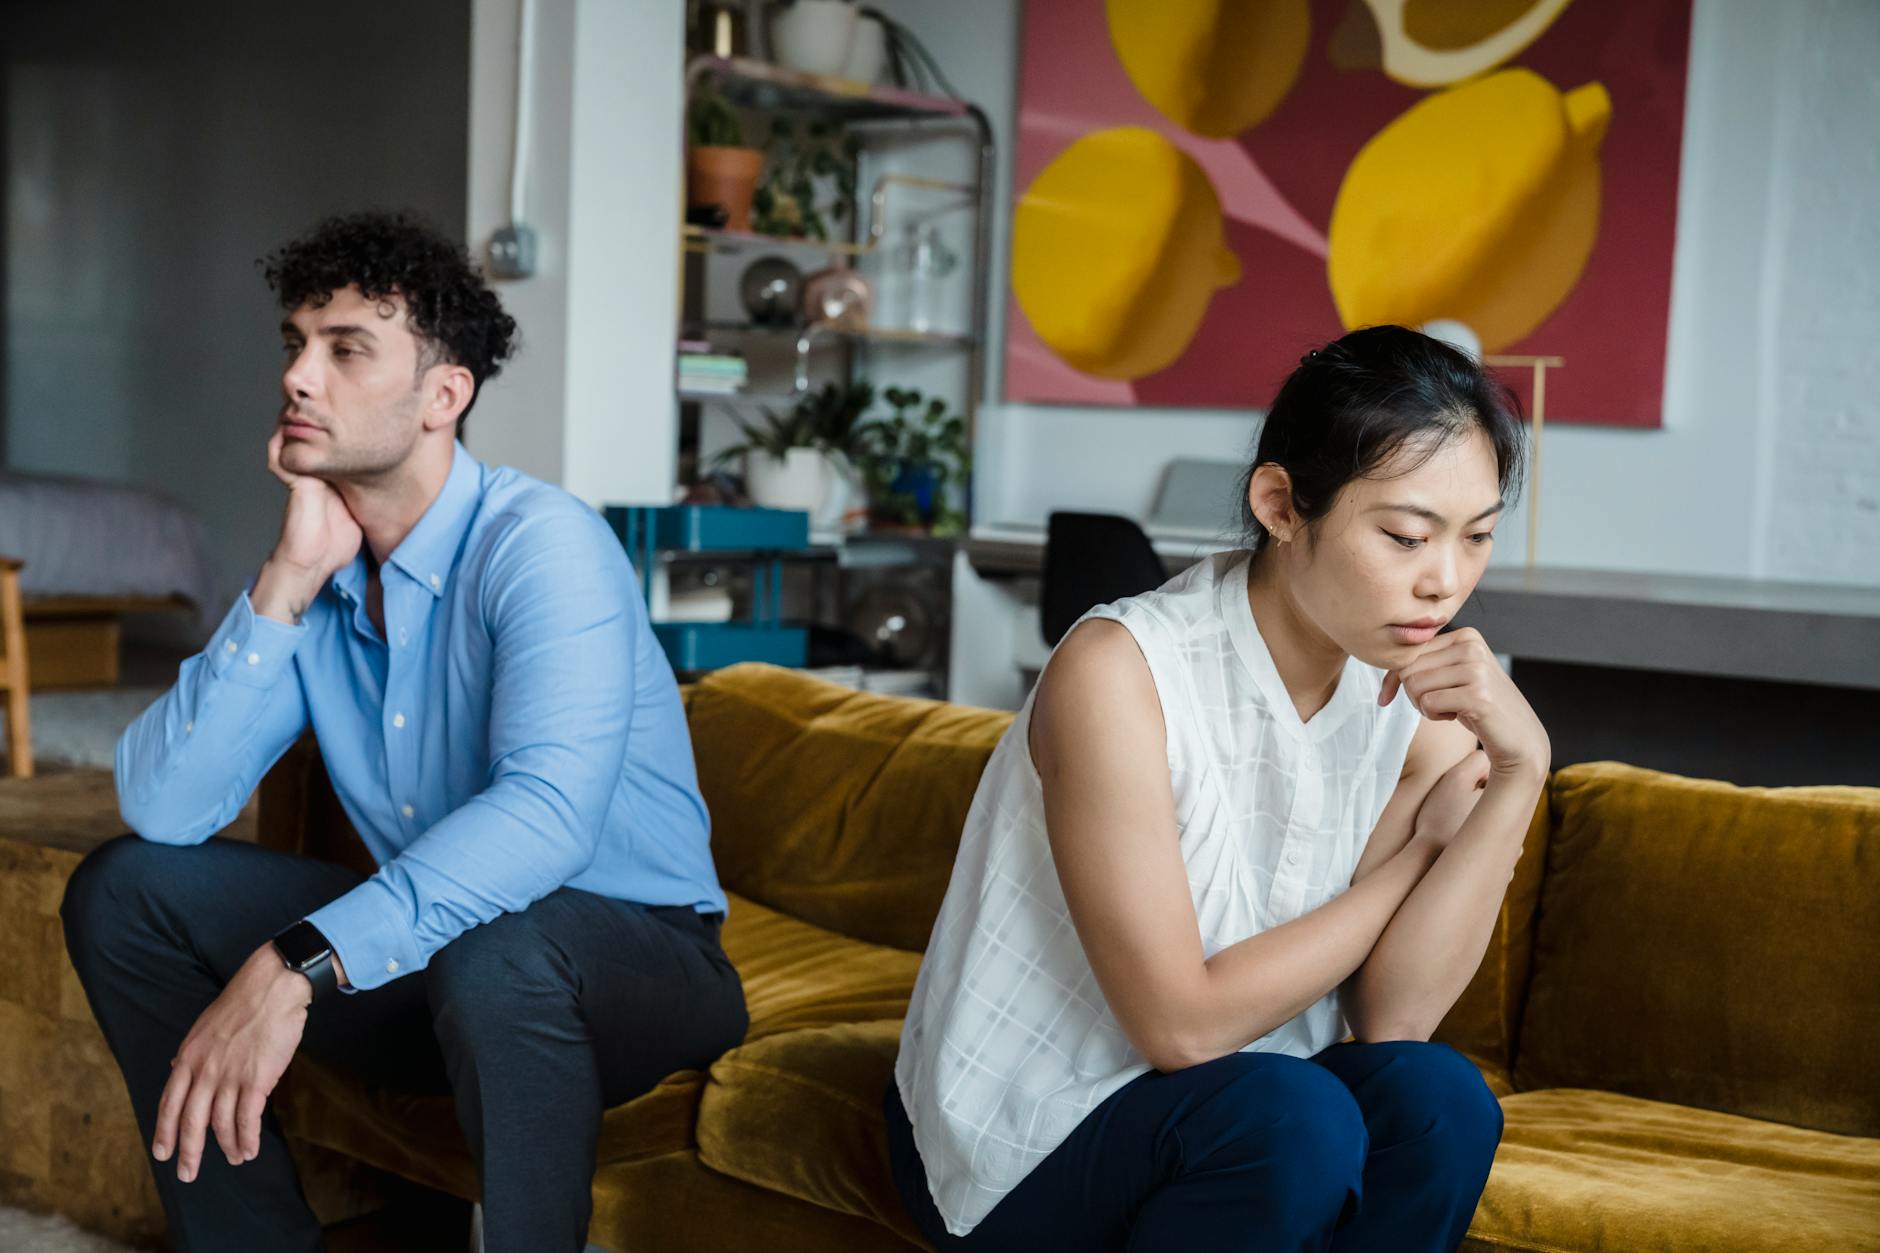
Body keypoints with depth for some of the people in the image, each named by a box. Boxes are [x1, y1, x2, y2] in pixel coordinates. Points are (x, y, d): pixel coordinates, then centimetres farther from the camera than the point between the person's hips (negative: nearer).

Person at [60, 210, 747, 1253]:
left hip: (626, 947, -6)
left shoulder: (540, 543, -20)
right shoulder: (314, 573, 1)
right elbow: (162, 808, -9)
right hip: (427, 952, 7)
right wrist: (290, 581, -18)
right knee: (122, 889, -2)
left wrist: (296, 967, -42)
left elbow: (547, 809, -36)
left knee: (490, 951, -39)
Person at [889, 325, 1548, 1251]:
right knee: (1293, 1119, -31)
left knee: (1437, 1096, -24)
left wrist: (1520, 770, -23)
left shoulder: (1422, 692, -6)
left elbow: (1395, 1018, -14)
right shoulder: (1119, 671, -23)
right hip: (1016, 1143, -5)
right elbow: (1183, 1024, -23)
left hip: (1221, 1116, 5)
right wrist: (1424, 843, -14)